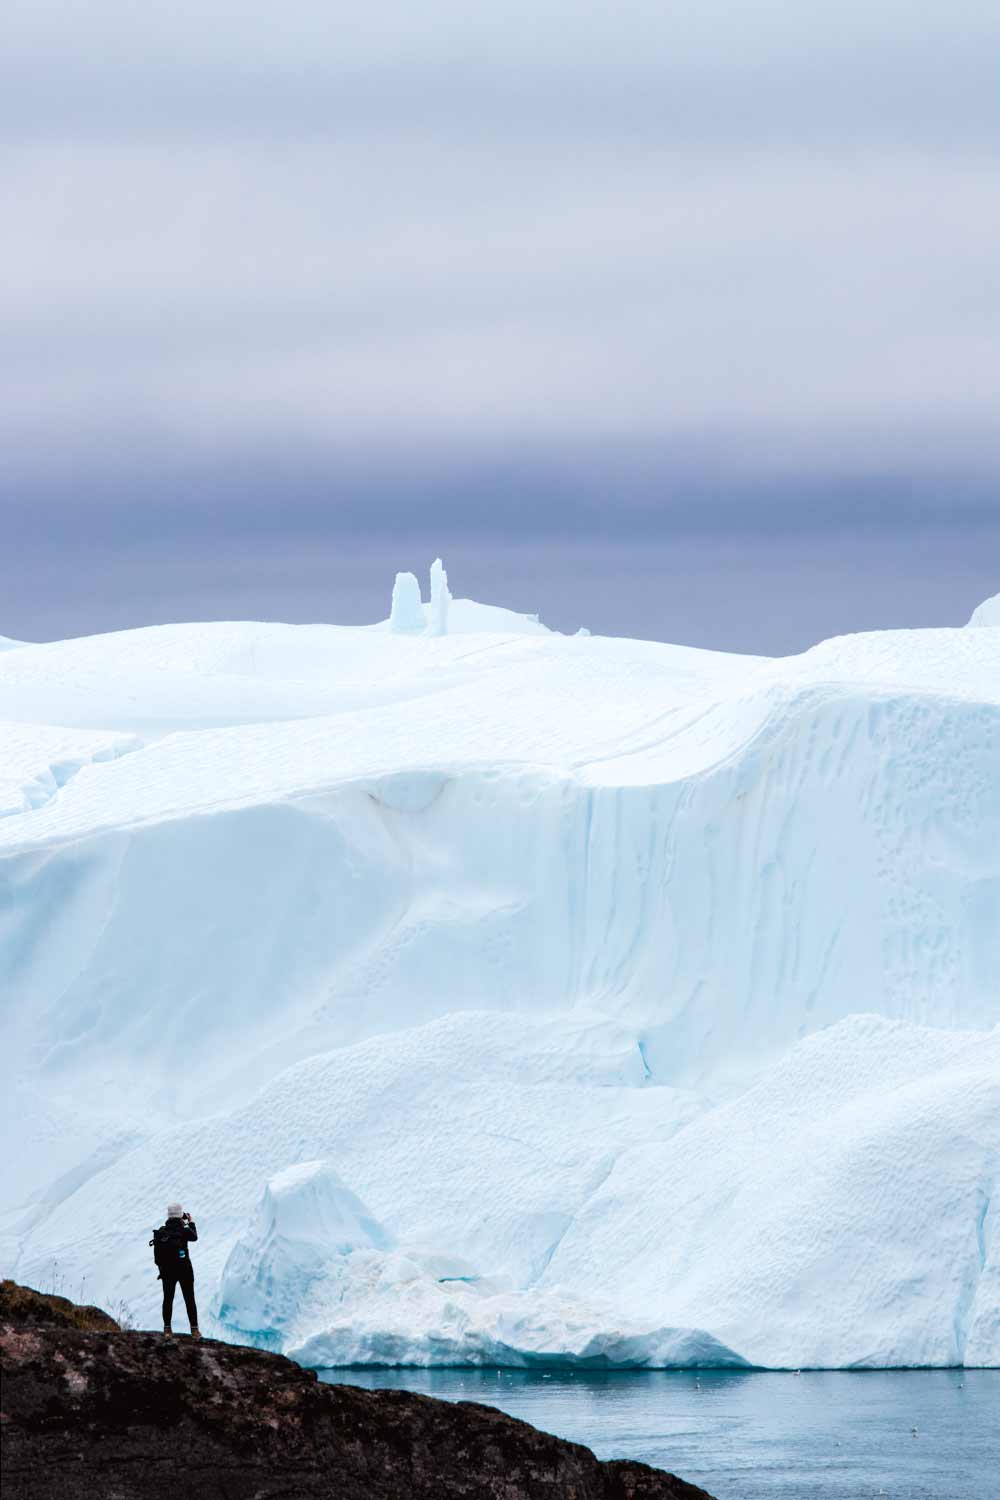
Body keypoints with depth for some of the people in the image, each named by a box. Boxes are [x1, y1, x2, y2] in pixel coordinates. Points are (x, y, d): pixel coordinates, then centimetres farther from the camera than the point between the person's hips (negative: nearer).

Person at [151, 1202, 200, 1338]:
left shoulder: (161, 1232, -7)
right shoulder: (184, 1231, -17)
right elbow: (194, 1236, 6)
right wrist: (191, 1223, 19)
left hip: (167, 1271, 2)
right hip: (184, 1270, -2)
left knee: (168, 1299, 14)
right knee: (189, 1299, 8)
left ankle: (167, 1329, 15)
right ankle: (194, 1329, 9)